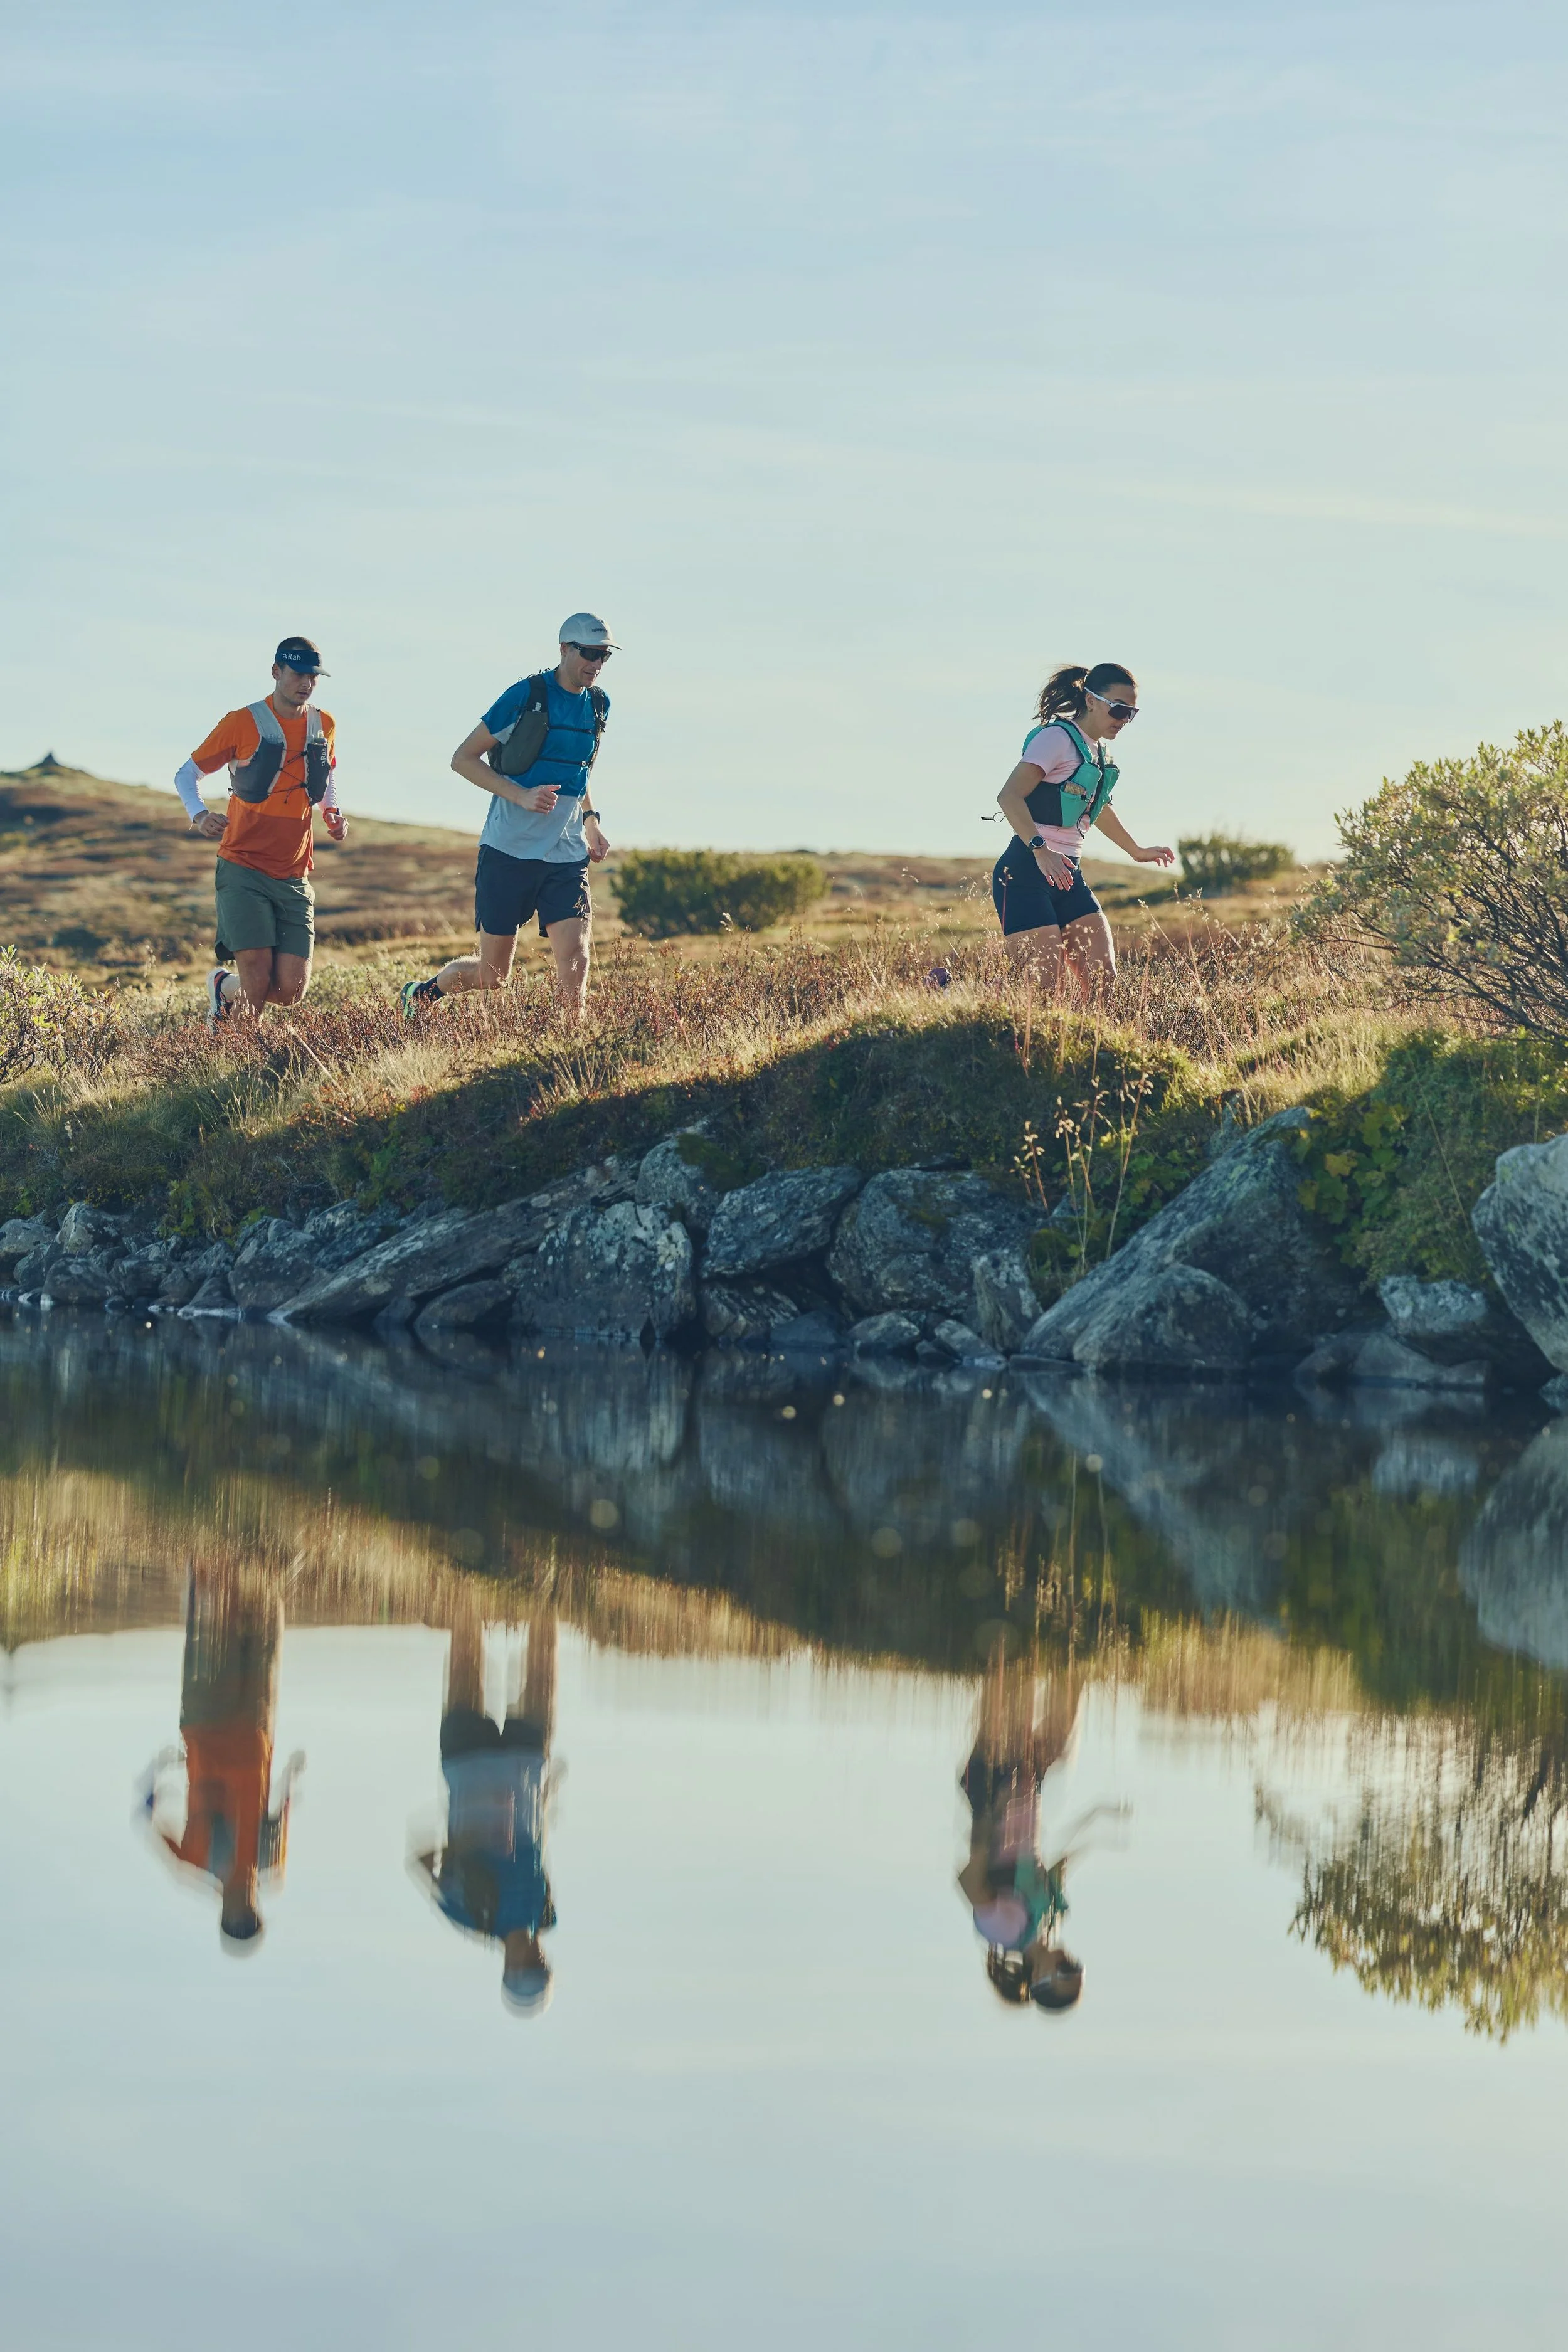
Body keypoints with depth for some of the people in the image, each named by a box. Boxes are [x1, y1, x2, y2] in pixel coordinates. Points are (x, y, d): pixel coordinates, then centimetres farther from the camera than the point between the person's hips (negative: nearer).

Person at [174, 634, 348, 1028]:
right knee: (258, 977, -17)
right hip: (243, 869, -4)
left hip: (294, 878, 4)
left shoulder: (323, 726, 9)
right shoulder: (242, 723, -4)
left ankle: (224, 986, 26)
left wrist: (333, 814, 9)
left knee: (290, 991, -5)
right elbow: (187, 775, 2)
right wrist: (199, 815, -18)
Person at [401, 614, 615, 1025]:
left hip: (567, 856, 4)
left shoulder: (598, 704, 8)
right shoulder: (526, 695, -11)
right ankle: (421, 994, 33)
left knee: (574, 961, -14)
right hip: (509, 851, -4)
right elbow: (463, 758, -8)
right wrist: (520, 795, -19)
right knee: (493, 975, 5)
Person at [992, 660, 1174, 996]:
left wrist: (1137, 851, 48)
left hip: (1068, 875, 9)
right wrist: (1041, 850, -33)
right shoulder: (1058, 738, -10)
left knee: (1103, 981, -4)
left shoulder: (1096, 751, 17)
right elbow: (1009, 796, -21)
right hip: (1026, 874, -9)